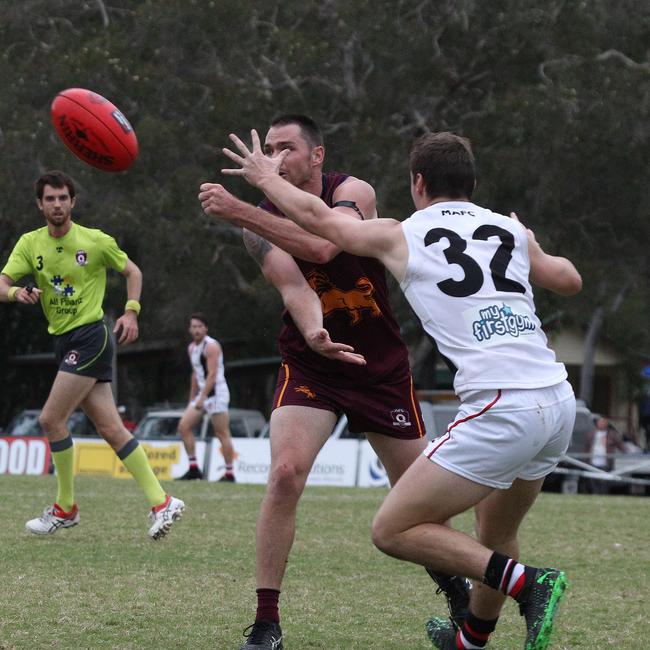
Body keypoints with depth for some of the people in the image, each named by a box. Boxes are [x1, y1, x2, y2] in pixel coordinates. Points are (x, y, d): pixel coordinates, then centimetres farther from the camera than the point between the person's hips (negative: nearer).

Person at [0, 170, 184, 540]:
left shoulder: (96, 241, -4)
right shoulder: (30, 244, 6)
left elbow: (133, 271, 9)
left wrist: (131, 312, -4)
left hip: (90, 336, -6)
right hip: (64, 341, 6)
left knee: (51, 419, -12)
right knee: (110, 428, 2)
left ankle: (66, 508, 2)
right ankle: (161, 503, 3)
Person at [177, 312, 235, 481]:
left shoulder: (211, 346, -13)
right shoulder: (192, 348, 14)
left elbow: (212, 375, -20)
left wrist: (202, 397, -26)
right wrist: (192, 398, 21)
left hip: (216, 393, -9)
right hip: (202, 394, 9)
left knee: (222, 433, -6)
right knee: (184, 426, 0)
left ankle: (229, 473, -2)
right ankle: (194, 469, 3)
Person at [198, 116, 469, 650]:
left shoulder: (353, 193, -13)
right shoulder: (264, 222, -5)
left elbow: (322, 246, -34)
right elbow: (293, 285, -22)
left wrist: (240, 211, -43)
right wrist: (314, 335, -44)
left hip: (381, 365, -1)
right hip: (310, 365, 1)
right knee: (285, 475, -21)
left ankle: (459, 595, 36)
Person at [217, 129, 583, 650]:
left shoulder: (402, 236, 7)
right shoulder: (512, 230, 17)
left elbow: (316, 217, 19)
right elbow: (570, 280, 32)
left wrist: (264, 177, 36)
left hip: (502, 409, -7)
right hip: (561, 403, 7)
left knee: (392, 530, 1)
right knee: (496, 534, 28)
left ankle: (526, 583, -9)